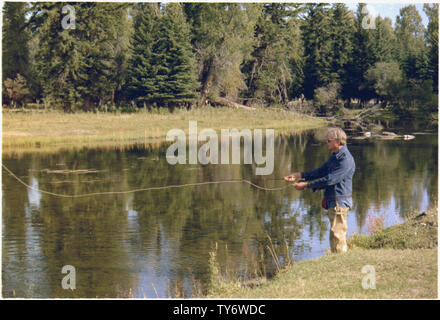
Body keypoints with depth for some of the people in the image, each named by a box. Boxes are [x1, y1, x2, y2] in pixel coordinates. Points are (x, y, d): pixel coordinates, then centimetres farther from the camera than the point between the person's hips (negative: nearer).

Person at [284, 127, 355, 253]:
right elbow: (321, 171, 19)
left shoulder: (346, 160, -20)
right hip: (332, 201, 10)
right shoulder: (335, 156, 13)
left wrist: (306, 185, -18)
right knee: (336, 235, 16)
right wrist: (298, 175, 11)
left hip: (339, 201, -10)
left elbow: (329, 179, -23)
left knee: (337, 236, -8)